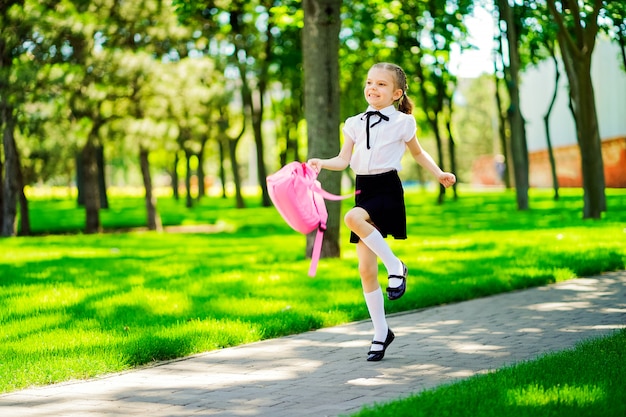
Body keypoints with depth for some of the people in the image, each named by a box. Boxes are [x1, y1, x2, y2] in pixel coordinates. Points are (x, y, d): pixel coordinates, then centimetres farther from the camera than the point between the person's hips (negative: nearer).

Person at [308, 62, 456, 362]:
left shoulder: (402, 122, 1)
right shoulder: (355, 123, 10)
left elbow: (418, 153, 16)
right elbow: (343, 160, 6)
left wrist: (439, 174, 8)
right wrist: (321, 163, -12)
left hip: (387, 189, -5)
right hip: (363, 189, 5)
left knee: (353, 217, -36)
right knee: (366, 270, 1)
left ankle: (395, 266, -16)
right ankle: (381, 332, 13)